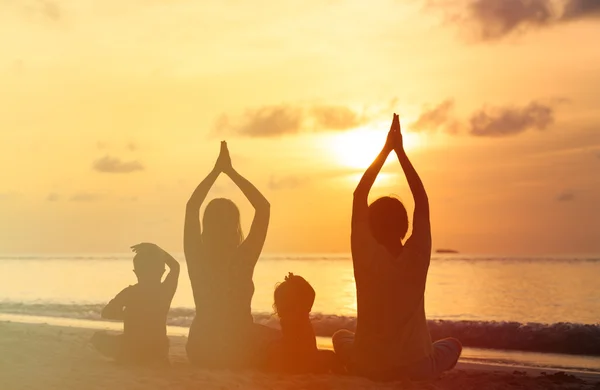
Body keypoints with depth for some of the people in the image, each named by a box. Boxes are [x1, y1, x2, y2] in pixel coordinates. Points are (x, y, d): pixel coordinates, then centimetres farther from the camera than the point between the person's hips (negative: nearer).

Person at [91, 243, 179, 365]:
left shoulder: (130, 292, -10)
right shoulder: (165, 291, -3)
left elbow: (106, 313, -8)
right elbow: (175, 266, 14)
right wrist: (155, 249, 15)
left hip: (131, 352, -4)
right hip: (158, 354, 4)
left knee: (98, 337, 18)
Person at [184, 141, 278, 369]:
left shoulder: (197, 257, -9)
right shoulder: (243, 259, -16)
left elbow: (191, 207, 5)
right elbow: (263, 207, -8)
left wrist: (216, 171, 6)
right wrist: (230, 171, -5)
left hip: (200, 351, 4)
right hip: (240, 352, -4)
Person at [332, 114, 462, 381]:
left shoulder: (366, 256, -13)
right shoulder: (417, 257, -12)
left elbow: (359, 197, -4)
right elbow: (422, 202, -2)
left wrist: (385, 149, -1)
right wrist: (400, 151, 0)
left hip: (368, 367, 0)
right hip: (417, 367, 0)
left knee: (341, 336, 33)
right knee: (452, 344, 32)